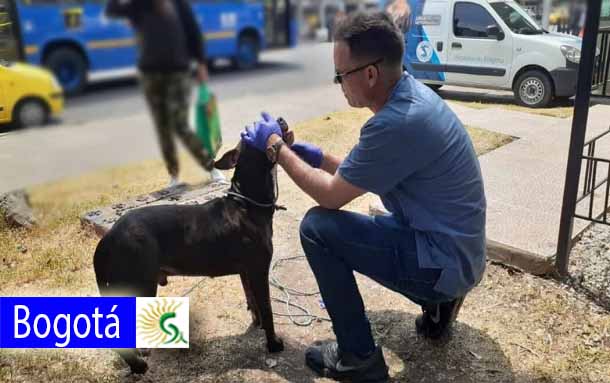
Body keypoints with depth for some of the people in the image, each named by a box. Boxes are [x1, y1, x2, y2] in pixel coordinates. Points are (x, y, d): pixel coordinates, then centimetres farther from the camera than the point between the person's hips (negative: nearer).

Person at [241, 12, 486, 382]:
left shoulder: (397, 122, -29)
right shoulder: (411, 93, 1)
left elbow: (331, 195, -18)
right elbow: (365, 171, 15)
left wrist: (276, 146, -7)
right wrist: (320, 156, 9)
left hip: (444, 261, -10)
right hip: (454, 249, 10)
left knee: (318, 227, -13)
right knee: (363, 223, 27)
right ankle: (437, 302, 19)